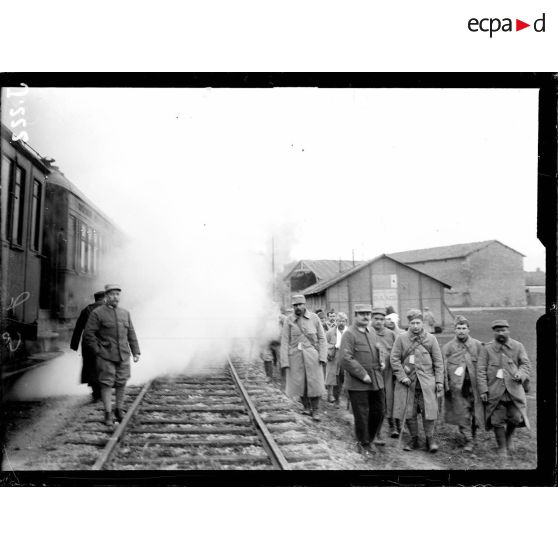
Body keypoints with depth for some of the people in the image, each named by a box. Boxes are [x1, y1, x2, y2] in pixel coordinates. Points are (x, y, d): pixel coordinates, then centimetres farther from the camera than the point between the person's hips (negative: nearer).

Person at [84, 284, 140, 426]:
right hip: (106, 357, -4)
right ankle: (108, 414, 3)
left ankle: (119, 410, 24)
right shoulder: (97, 313, -3)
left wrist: (136, 352, 9)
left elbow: (131, 334, 15)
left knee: (121, 383, 9)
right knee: (107, 384, -3)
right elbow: (88, 334, -5)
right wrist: (98, 350, -8)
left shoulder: (125, 313, 12)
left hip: (123, 356, 4)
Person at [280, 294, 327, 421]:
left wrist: (322, 356, -6)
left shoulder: (314, 318, 0)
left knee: (315, 384, -2)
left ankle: (315, 411, 11)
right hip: (295, 356, 1)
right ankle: (306, 408, 24)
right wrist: (284, 362, -6)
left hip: (312, 355, -1)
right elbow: (284, 342, -1)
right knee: (300, 384, 5)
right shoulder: (288, 320, 0)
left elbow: (322, 338, 4)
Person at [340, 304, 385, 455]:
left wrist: (381, 364, 7)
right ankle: (363, 444, 18)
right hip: (357, 383, -7)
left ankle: (368, 439, 29)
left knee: (379, 412, 10)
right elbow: (346, 359, -18)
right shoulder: (349, 334, -10)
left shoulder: (372, 333, 14)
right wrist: (363, 375, -18)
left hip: (376, 381, 7)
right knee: (362, 414, 1)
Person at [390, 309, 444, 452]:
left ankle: (430, 438, 11)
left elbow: (438, 362, 5)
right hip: (408, 381, 1)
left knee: (429, 411, -6)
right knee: (409, 412, 5)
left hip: (426, 381, -1)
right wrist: (402, 376, -9)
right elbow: (394, 359, 1)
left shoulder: (431, 339, 4)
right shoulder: (401, 338, 2)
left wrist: (439, 381, 0)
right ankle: (414, 439, 21)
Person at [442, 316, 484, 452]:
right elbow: (443, 368, 3)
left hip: (474, 385, 1)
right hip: (457, 388, -1)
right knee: (462, 415, -4)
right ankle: (467, 441, 4)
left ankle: (471, 434, 29)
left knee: (476, 414, 5)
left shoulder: (478, 345, 5)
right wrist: (446, 387, -4)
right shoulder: (447, 347, 3)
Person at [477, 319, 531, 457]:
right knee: (498, 421, 2)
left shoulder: (518, 346, 6)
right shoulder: (487, 348, 1)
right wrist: (483, 390, -8)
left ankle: (508, 437, 33)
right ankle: (502, 448, 20)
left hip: (514, 390, 1)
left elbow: (526, 364, 5)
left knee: (516, 418, 0)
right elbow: (481, 370, -1)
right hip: (495, 391, -1)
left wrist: (520, 374, -17)